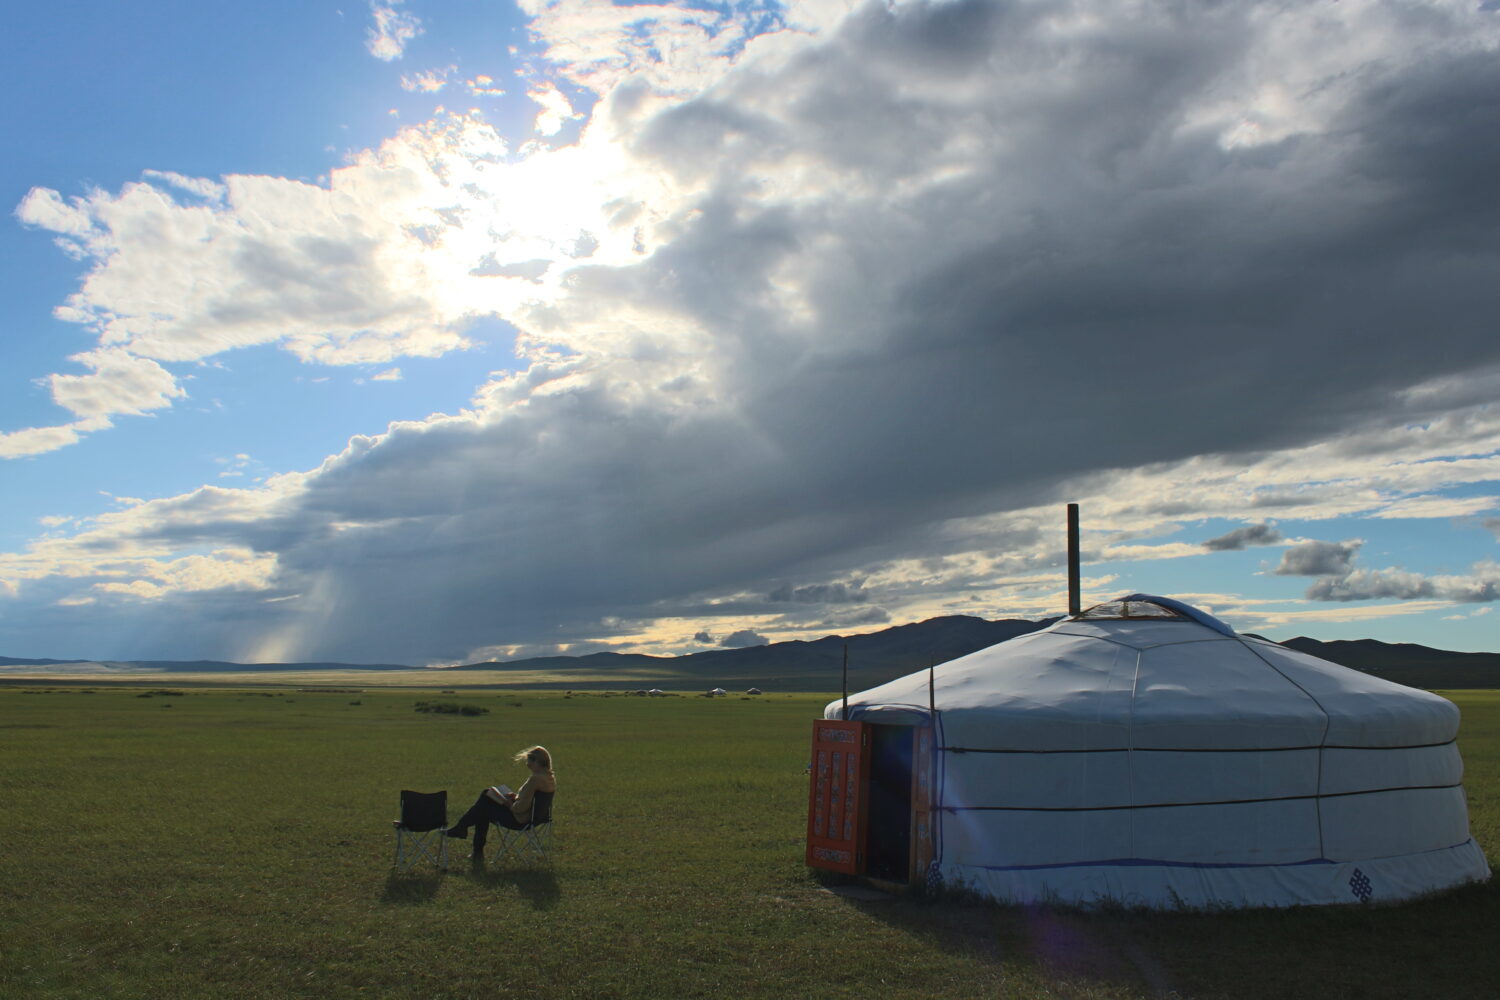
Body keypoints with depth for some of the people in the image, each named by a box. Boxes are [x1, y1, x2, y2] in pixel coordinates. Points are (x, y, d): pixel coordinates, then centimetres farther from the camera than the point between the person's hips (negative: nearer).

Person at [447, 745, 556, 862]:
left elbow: (520, 807, -28)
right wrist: (517, 796, 6)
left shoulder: (535, 779, -28)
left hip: (520, 820, -9)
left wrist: (509, 804, -8)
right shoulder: (550, 777, 1)